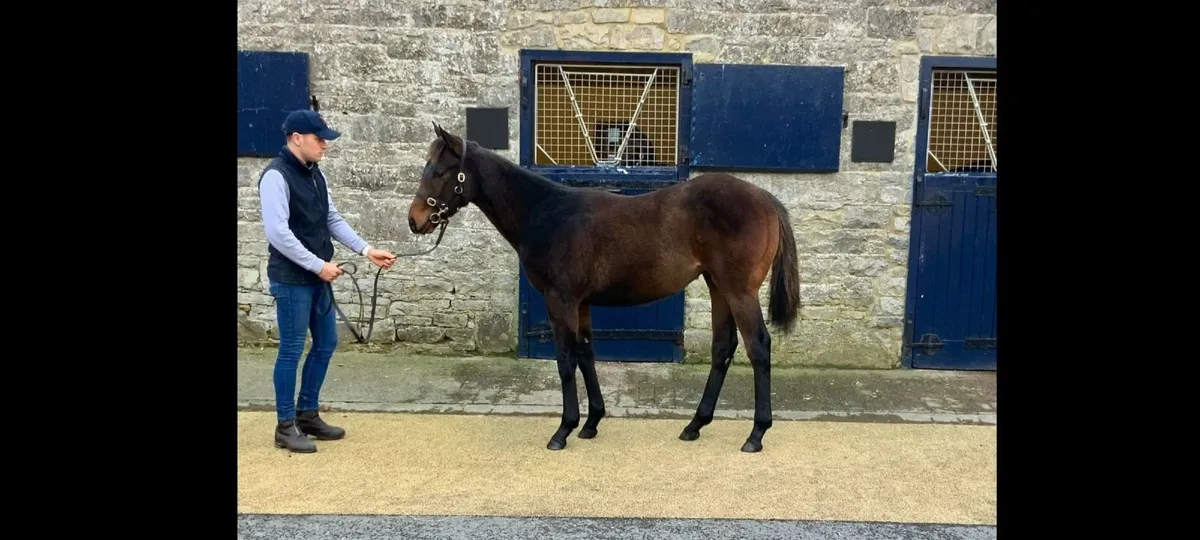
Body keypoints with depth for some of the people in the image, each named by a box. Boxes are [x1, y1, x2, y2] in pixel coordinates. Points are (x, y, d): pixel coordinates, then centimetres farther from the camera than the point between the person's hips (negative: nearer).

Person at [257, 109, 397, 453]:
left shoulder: (315, 173, 9)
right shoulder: (276, 176, -16)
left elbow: (333, 220, 13)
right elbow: (278, 233, -22)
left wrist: (366, 250, 2)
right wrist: (319, 265, -19)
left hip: (318, 277, 8)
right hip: (291, 280, -8)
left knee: (326, 344, 14)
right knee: (291, 350, 1)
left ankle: (307, 414, 28)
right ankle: (286, 426, 15)